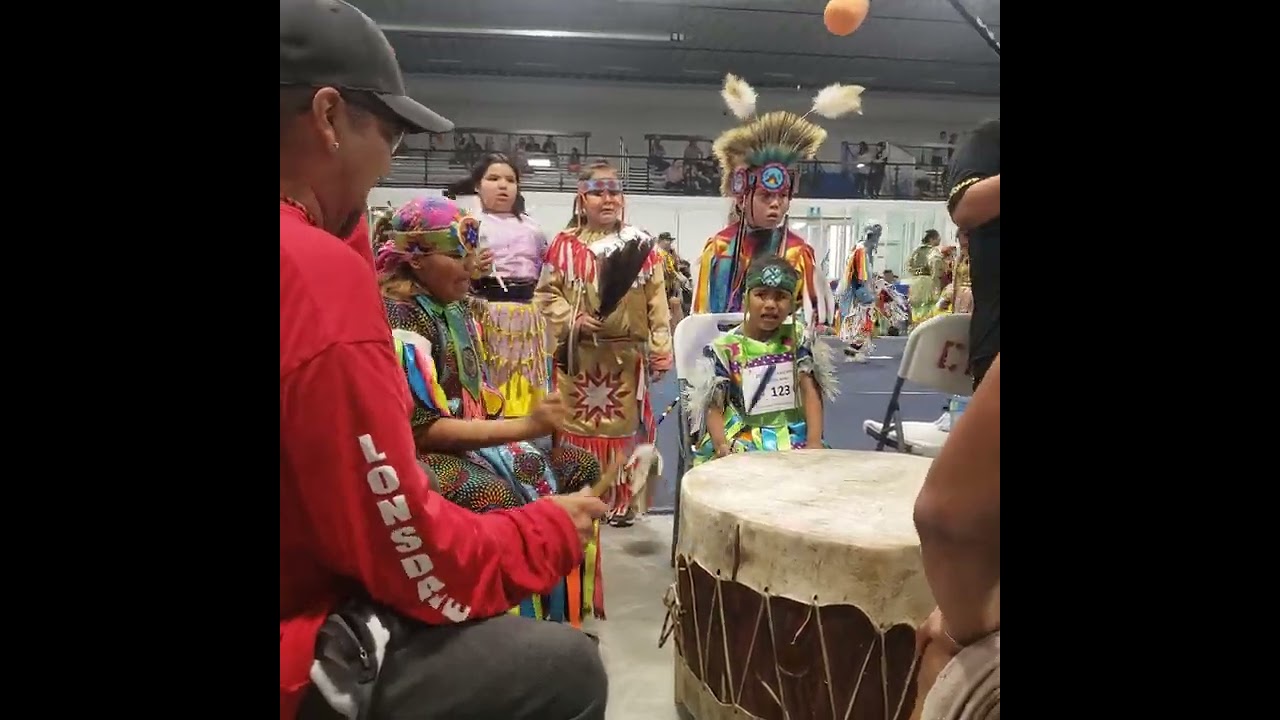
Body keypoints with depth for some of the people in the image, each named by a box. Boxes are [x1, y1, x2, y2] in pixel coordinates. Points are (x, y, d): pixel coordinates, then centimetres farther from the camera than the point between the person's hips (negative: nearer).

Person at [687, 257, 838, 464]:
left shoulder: (798, 338, 3)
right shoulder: (725, 347, -5)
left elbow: (810, 392, -2)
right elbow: (714, 406, -4)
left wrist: (814, 440, -16)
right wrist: (721, 445, -23)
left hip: (790, 435, 3)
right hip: (740, 438, -2)